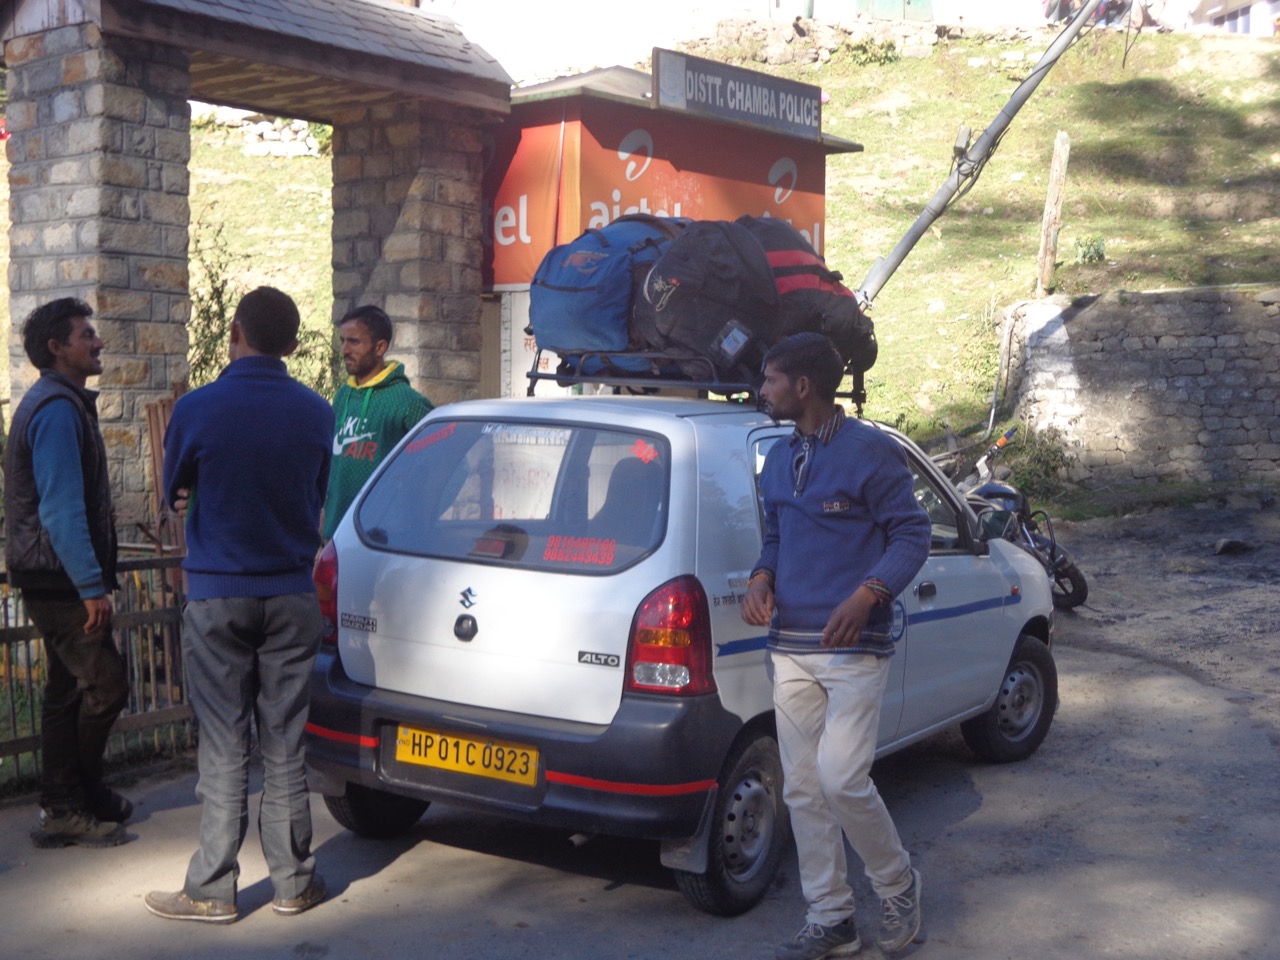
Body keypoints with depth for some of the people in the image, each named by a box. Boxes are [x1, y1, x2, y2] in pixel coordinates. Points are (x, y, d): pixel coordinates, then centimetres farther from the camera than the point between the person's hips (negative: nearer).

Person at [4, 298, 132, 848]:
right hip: (61, 581, -11)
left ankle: (66, 806, 21)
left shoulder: (60, 404, 17)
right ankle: (73, 805, 5)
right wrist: (92, 586, -24)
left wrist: (91, 578, 22)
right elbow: (61, 508, -24)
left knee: (69, 689, 13)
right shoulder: (59, 409, -17)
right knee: (107, 685, -6)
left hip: (55, 581, 11)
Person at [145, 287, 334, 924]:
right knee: (284, 746, 10)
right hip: (291, 596, 3)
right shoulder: (316, 413, -1)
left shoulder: (196, 409, -10)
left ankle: (212, 891, 11)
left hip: (218, 598, -3)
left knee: (223, 750, 3)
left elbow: (174, 495, 5)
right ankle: (294, 882, 17)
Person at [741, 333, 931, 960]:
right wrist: (761, 579, 1)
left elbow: (911, 534, -8)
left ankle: (897, 886, 15)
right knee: (803, 788, 7)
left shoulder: (871, 451, -7)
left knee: (841, 779, -12)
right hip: (789, 648, 7)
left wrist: (866, 596, -22)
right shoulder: (778, 459, 14)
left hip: (853, 648, -7)